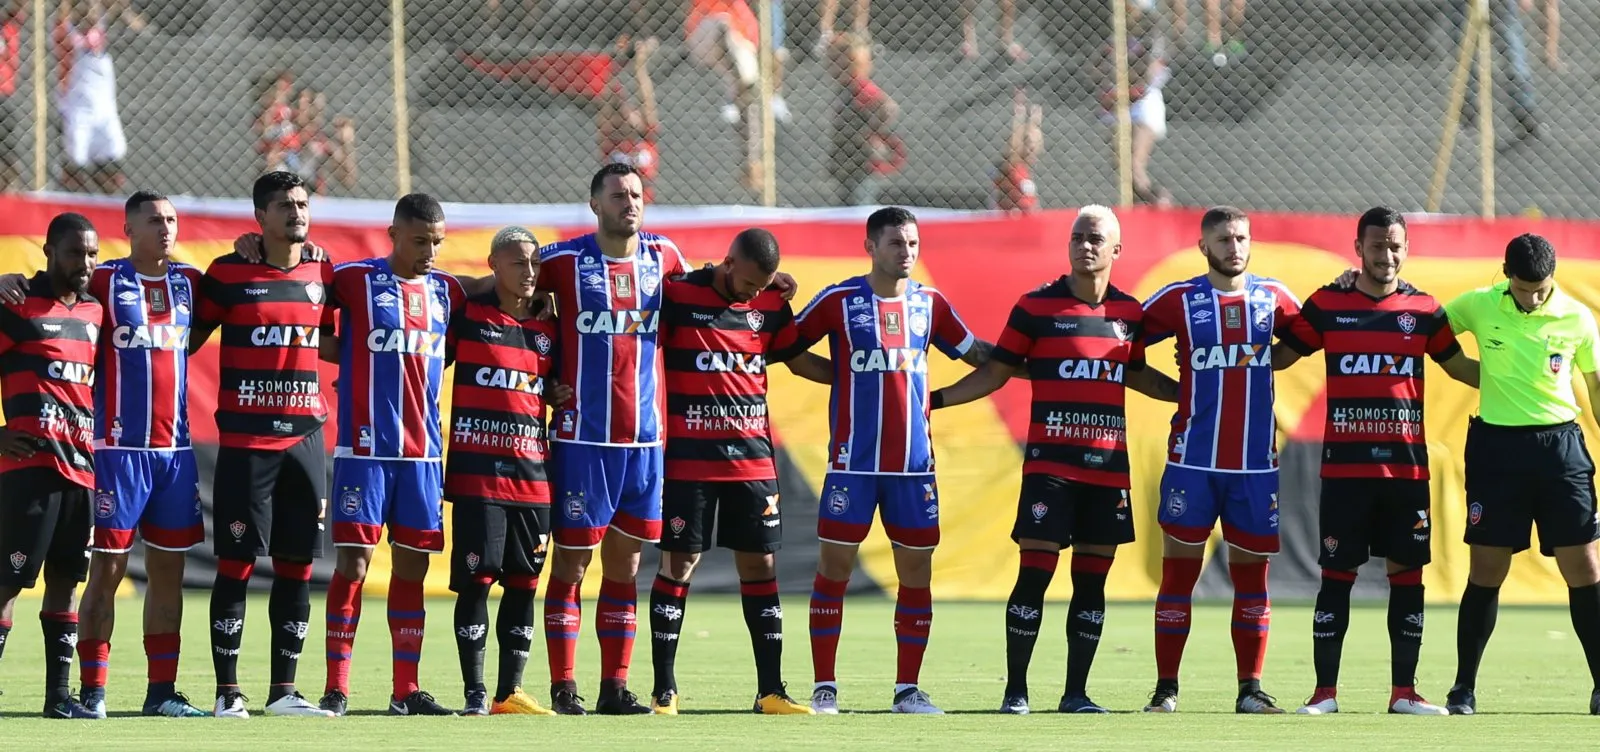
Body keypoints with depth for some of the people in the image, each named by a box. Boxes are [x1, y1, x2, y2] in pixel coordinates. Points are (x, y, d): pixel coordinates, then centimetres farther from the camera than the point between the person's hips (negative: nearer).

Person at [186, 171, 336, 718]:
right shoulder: (228, 275, -2)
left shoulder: (323, 275, 9)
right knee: (236, 564, -5)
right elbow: (192, 338, 5)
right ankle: (227, 693, -1)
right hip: (245, 441, -4)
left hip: (305, 437, 4)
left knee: (297, 565, 4)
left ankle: (283, 690, 11)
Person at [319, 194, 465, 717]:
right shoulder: (355, 280, -3)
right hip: (364, 449, -5)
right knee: (352, 563, -7)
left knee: (412, 567, 6)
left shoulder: (446, 292, 10)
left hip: (423, 453, 5)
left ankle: (406, 690, 11)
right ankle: (336, 688, -4)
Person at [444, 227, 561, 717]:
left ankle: (510, 692, 12)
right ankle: (475, 694, -2)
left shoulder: (549, 327, 13)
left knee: (524, 584, 5)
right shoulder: (468, 314, 2)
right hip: (476, 471, -4)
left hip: (532, 474, 4)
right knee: (476, 580, -7)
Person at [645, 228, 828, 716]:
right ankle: (664, 689, 6)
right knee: (678, 565, -1)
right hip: (687, 458, -4)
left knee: (760, 566, 4)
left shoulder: (771, 306, 7)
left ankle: (771, 690, 8)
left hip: (752, 458, 4)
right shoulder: (678, 298, -7)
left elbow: (799, 360, 20)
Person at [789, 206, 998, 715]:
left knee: (916, 572, 3)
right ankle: (824, 688, 5)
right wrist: (848, 379, -2)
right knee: (834, 565, -2)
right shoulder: (840, 301, -2)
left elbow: (977, 354, 19)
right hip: (853, 461, -3)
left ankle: (908, 690, 10)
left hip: (914, 463, 3)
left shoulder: (929, 304, 8)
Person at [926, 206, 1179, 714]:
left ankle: (1076, 692, 11)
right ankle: (1015, 691, -2)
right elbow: (997, 372, 4)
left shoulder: (1130, 312, 9)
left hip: (1108, 466, 4)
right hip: (1050, 462, -4)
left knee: (1092, 580, 5)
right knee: (1035, 572, -8)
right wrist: (936, 398, -5)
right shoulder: (1036, 306, -1)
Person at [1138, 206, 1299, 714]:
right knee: (1179, 571, -2)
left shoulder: (1273, 298, 8)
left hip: (1256, 462, 2)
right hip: (1193, 458, -2)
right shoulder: (1179, 300, 1)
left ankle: (1251, 689, 11)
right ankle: (1165, 689, 2)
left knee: (1252, 574, 5)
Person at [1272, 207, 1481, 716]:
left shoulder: (1423, 309, 7)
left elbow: (1458, 366, 18)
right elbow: (1279, 356, 12)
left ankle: (1403, 692, 9)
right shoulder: (1326, 305, 4)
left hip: (1407, 464, 2)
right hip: (1344, 463, -2)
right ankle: (1325, 691, 4)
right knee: (1336, 573, -1)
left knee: (1407, 572, 3)